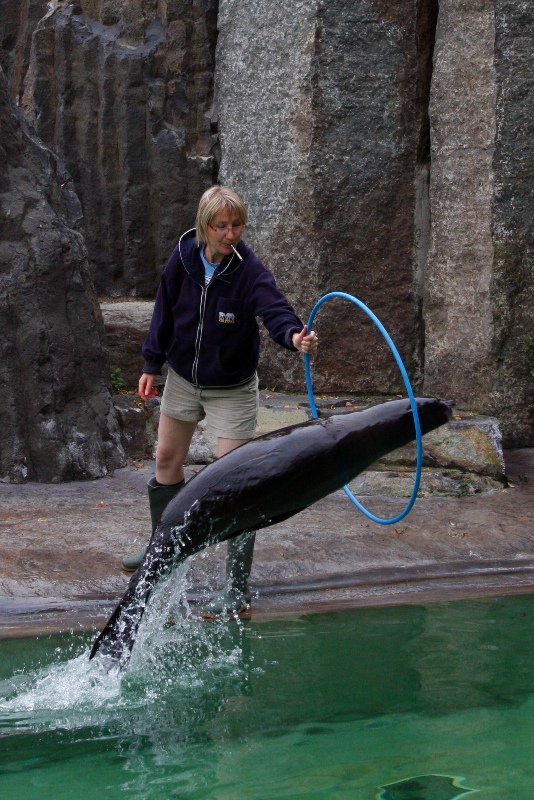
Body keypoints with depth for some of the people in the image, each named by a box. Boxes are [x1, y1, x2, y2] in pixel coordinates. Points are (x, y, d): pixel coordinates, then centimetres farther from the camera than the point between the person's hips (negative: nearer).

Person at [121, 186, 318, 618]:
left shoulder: (250, 270, -22)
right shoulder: (183, 258, -10)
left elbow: (274, 309, -38)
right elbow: (166, 311, 3)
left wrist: (294, 335, -60)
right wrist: (153, 364, 7)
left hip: (232, 389, -5)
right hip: (183, 379, 5)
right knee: (167, 460, 19)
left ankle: (238, 590, -5)